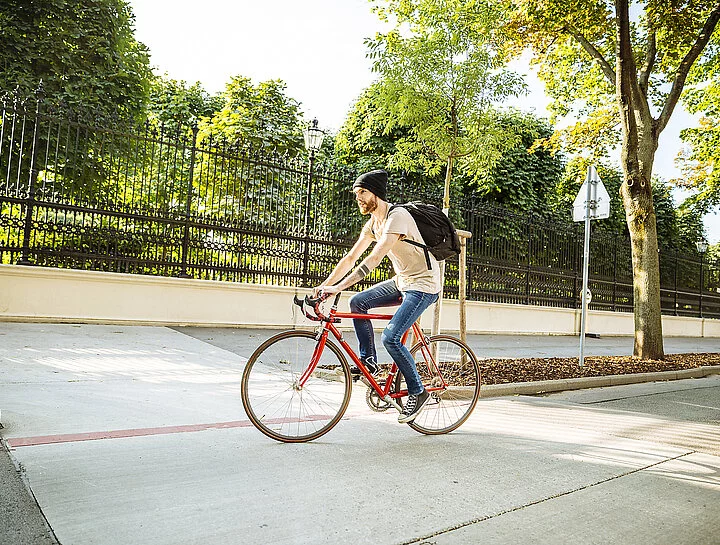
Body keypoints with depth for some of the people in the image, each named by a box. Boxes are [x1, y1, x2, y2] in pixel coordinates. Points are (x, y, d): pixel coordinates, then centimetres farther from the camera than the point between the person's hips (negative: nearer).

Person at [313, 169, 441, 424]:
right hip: (402, 281, 9)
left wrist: (339, 287, -34)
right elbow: (351, 257, 6)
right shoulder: (373, 223, 6)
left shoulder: (397, 216, -22)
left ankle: (418, 392, -1)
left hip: (423, 283, -9)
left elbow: (374, 259, -31)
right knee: (357, 302, -1)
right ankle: (368, 360, 11)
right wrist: (323, 285, -2)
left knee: (390, 337, -19)